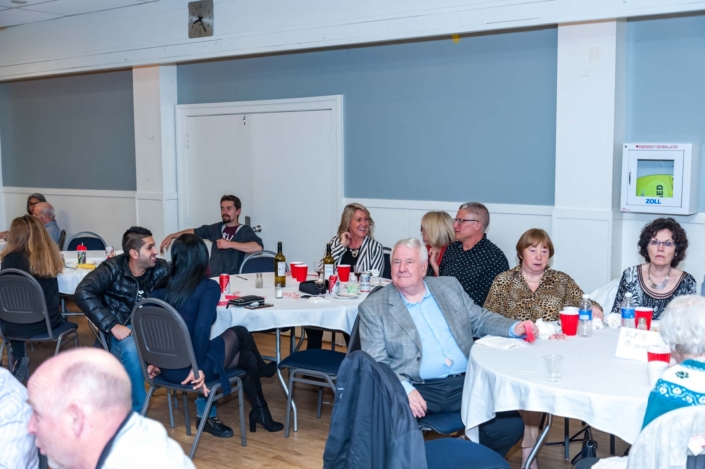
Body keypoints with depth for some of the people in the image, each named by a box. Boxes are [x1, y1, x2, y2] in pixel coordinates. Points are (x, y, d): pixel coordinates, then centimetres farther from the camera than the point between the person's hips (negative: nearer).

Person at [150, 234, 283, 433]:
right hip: (191, 369, -6)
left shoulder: (162, 286, 1)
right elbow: (202, 328, -28)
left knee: (248, 358, 27)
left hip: (167, 369, 6)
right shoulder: (208, 287, -15)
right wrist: (198, 368, -19)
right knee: (240, 333, 24)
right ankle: (263, 369, 51)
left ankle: (261, 413, 45)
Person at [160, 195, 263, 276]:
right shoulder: (217, 228, 16)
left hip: (232, 279, -5)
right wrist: (171, 236, 21)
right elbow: (194, 232, 29)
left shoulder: (244, 231, 0)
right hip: (212, 277, 5)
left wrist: (230, 244, -18)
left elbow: (258, 247, -20)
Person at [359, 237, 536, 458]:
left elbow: (480, 319, 21)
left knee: (510, 425, -12)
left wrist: (514, 327, 2)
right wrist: (405, 389, -21)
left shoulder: (449, 286, 13)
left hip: (466, 382, 4)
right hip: (418, 389, -4)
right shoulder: (373, 307, 0)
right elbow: (377, 362, -5)